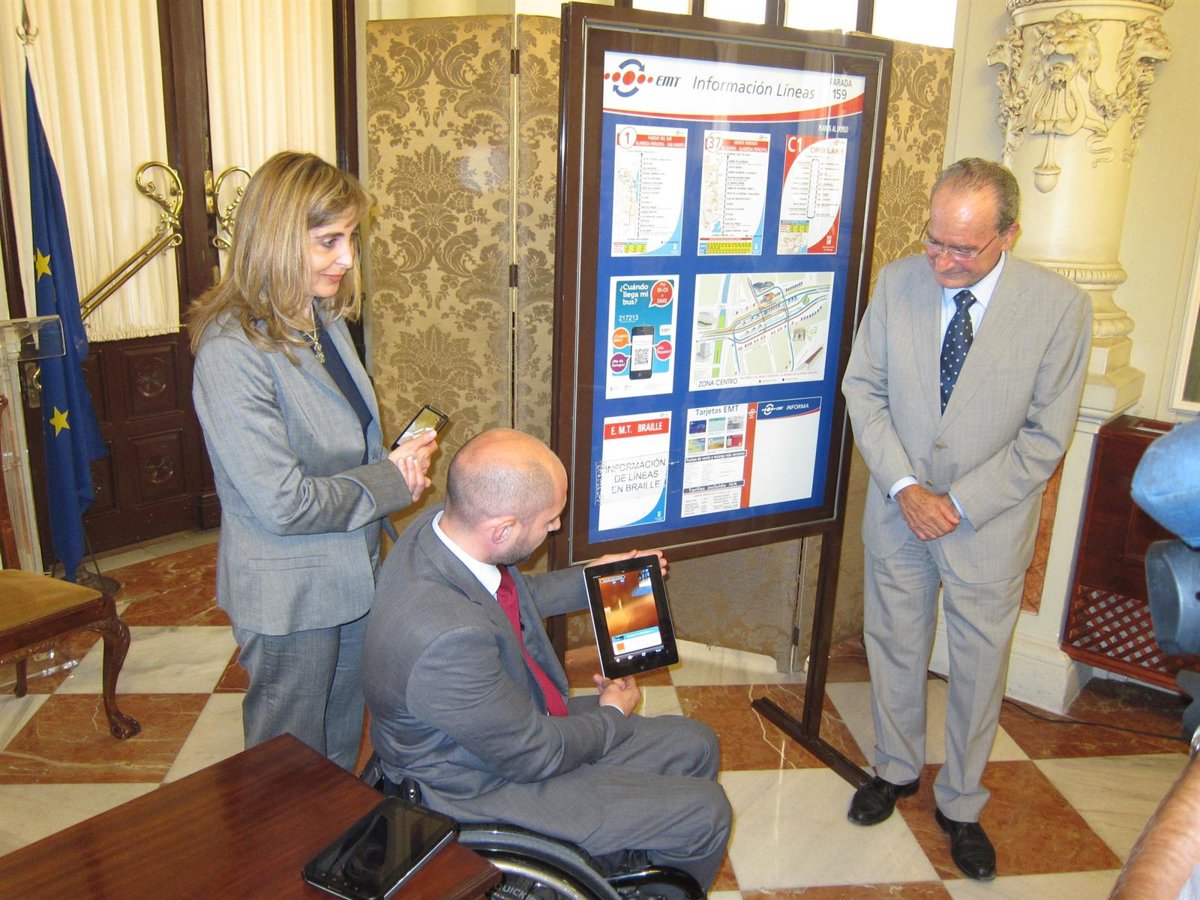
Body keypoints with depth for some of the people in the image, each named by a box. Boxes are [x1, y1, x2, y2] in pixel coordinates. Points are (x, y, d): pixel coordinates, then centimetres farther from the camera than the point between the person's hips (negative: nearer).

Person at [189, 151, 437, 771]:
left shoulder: (324, 319, 2)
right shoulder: (231, 352, -25)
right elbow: (284, 504, -27)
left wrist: (399, 460, -5)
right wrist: (391, 481, -15)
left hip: (352, 575, 8)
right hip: (289, 597, -8)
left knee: (342, 749, 26)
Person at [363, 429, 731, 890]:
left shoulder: (441, 523, -13)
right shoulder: (447, 636, -40)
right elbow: (535, 755, -23)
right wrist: (612, 714, -6)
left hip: (521, 716, 9)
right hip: (487, 790, -8)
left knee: (696, 746, 14)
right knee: (704, 813, -4)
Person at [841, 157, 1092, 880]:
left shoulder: (1059, 306, -15)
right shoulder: (899, 282, -7)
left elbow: (1047, 435, -11)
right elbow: (863, 388, -2)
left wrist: (960, 503, -16)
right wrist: (904, 486, -13)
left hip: (990, 519, -2)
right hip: (898, 507, 2)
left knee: (979, 664, 12)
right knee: (895, 645, 17)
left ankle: (962, 805, 34)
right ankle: (897, 769, 42)